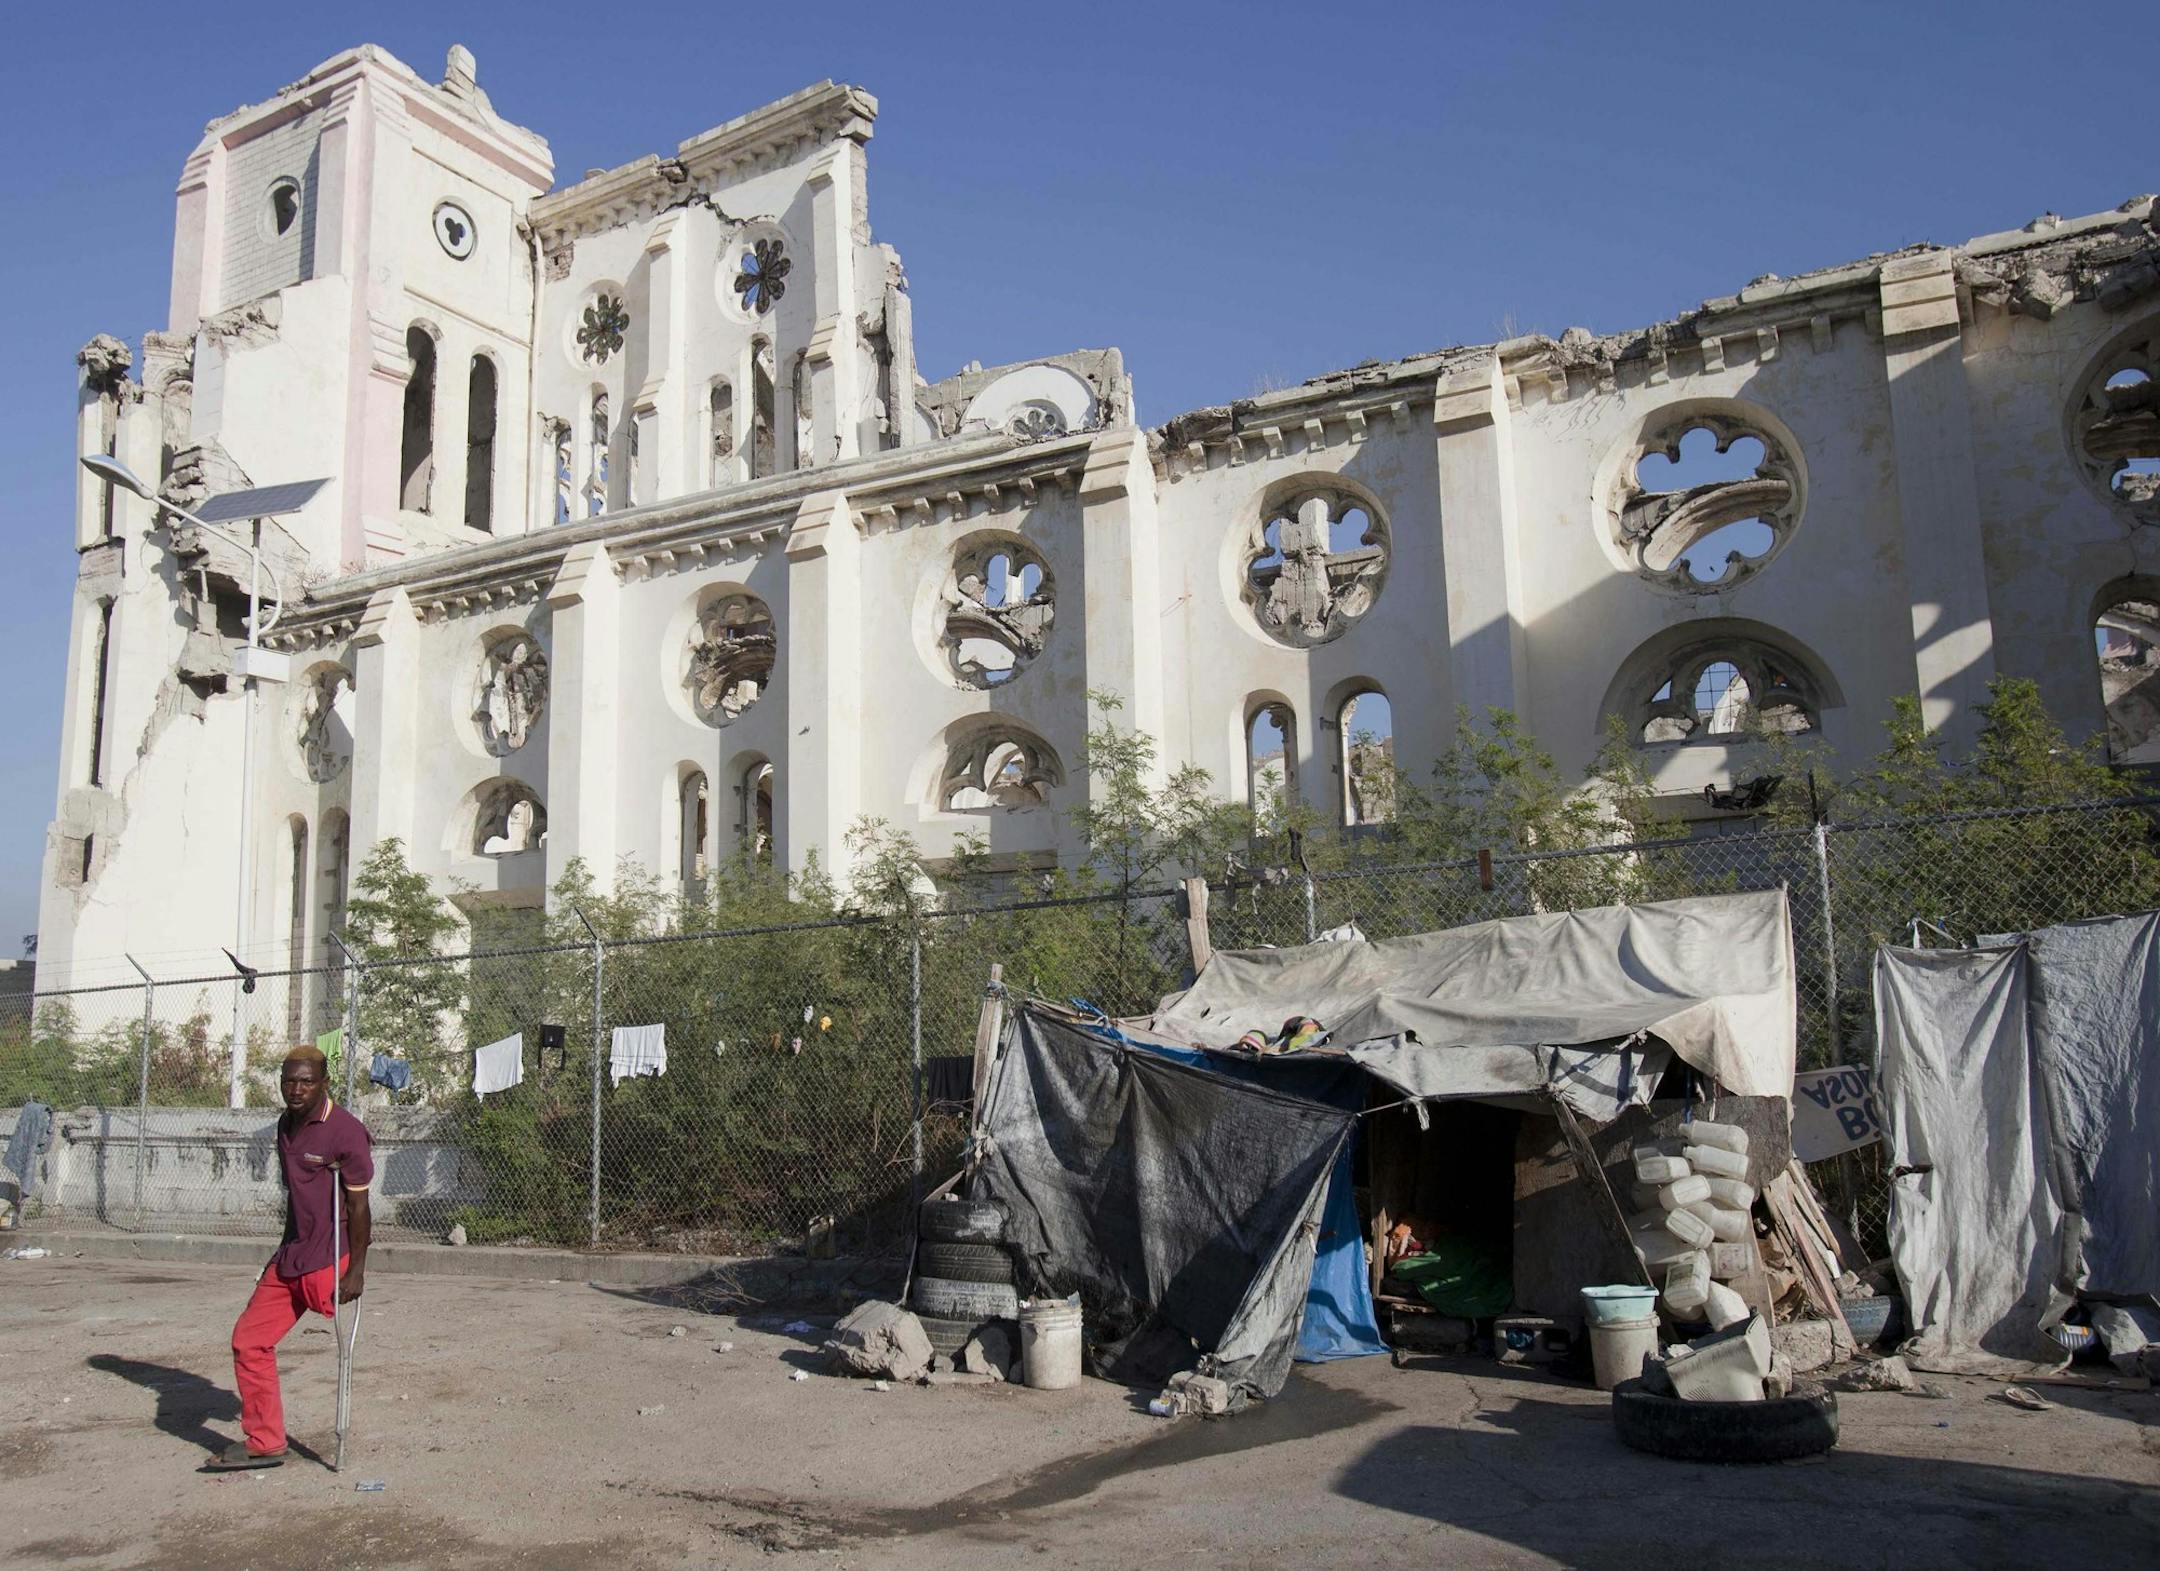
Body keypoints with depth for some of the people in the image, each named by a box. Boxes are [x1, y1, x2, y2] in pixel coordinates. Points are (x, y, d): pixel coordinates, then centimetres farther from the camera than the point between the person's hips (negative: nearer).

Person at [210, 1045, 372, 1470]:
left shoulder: (346, 1132, -16)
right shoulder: (286, 1125, 11)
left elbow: (358, 1205, -15)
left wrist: (356, 1270, -16)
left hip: (329, 1260, -9)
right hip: (290, 1257, 9)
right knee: (249, 1338, 7)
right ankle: (264, 1443, 14)